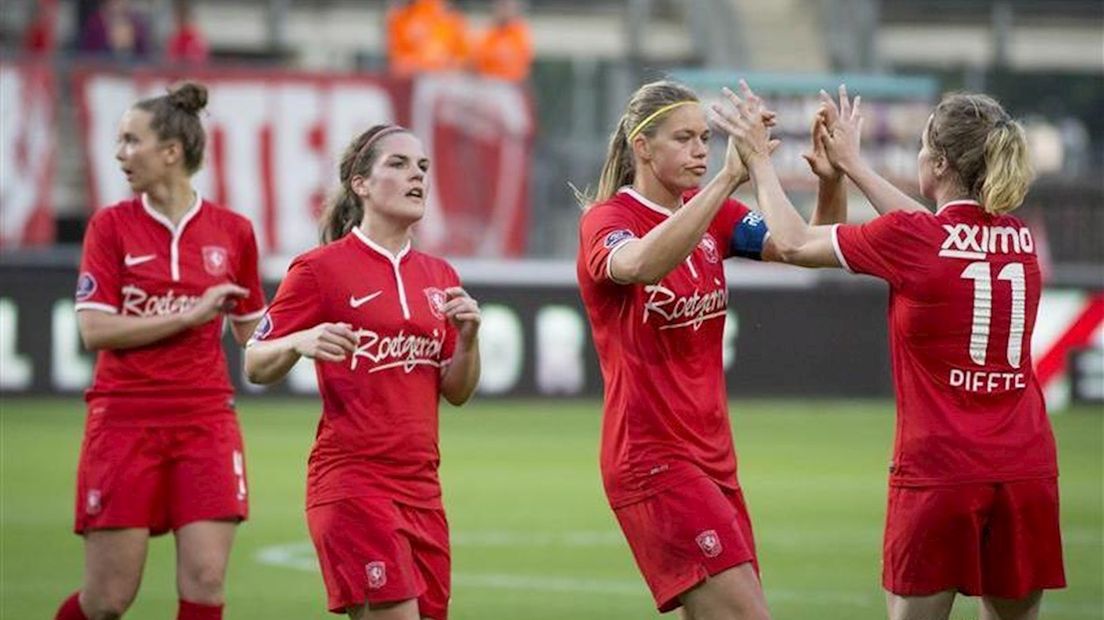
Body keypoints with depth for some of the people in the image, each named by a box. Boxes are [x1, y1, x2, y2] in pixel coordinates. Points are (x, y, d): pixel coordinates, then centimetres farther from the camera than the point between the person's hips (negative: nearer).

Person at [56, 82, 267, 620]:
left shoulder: (232, 232, 5)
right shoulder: (110, 226, 0)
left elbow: (251, 334, 16)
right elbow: (94, 329, -9)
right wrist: (190, 314, -14)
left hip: (205, 421, 1)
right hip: (124, 419, -1)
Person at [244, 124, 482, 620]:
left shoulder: (439, 277, 13)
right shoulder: (322, 268, -4)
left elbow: (456, 391, 16)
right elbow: (256, 366, -3)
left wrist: (467, 336, -3)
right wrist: (300, 342, -23)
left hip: (420, 484, 6)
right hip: (351, 481, -6)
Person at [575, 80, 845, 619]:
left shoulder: (712, 214, 10)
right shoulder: (606, 219, -10)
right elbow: (642, 264, -35)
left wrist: (831, 183, -21)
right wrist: (729, 178, -41)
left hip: (712, 451, 8)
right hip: (651, 458, -8)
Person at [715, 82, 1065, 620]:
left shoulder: (907, 238, -10)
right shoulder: (1021, 240, 6)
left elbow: (794, 244, 4)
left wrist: (759, 160, 18)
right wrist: (852, 165, 34)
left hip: (938, 471, -5)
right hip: (1026, 470, 5)